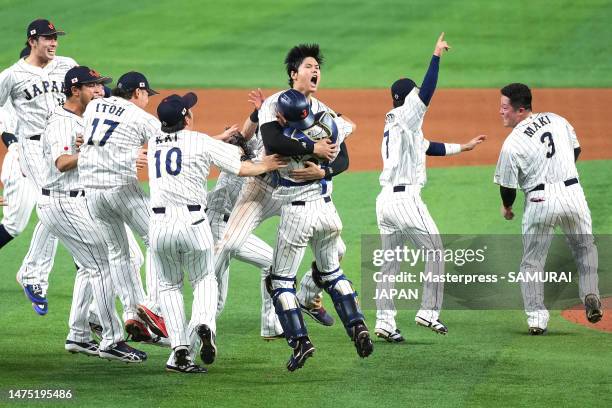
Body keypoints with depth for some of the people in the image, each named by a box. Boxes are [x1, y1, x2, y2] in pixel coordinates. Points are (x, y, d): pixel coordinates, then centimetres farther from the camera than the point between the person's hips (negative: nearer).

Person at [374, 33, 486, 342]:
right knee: (435, 253, 4)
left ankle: (384, 321, 6)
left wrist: (462, 147, 36)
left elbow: (426, 147, 30)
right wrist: (436, 55, -15)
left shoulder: (392, 126, 21)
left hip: (385, 200, 9)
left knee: (389, 262, 10)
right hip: (406, 198, -8)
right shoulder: (406, 116, -5)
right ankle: (428, 311, 2)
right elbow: (428, 90, -19)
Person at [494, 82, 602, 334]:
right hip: (573, 193, 4)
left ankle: (536, 318, 4)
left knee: (532, 262, 10)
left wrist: (506, 207, 17)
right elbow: (576, 150, 18)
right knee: (585, 248, 24)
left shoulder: (512, 144, -12)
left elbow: (508, 186, -3)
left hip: (540, 201, -4)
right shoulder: (557, 120, 4)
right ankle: (590, 294, 5)